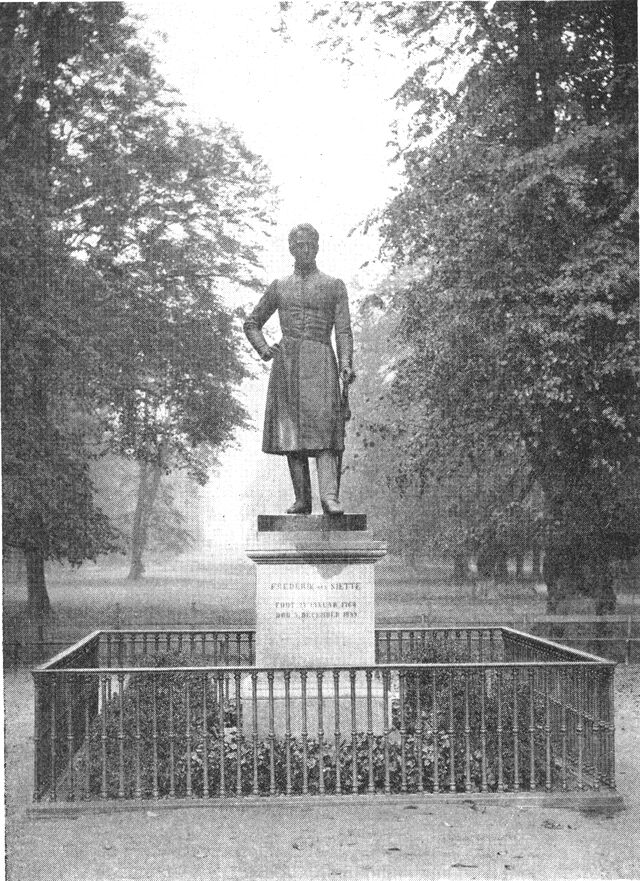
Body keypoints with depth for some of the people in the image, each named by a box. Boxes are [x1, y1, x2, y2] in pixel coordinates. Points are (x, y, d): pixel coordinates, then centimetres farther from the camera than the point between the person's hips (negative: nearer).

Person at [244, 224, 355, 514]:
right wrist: (263, 349, 5)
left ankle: (329, 496, -25)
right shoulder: (279, 287, 16)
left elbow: (344, 330, 5)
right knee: (291, 432, -2)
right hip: (286, 362, 2)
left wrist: (346, 364, -10)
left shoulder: (334, 286, 12)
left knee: (323, 426, -16)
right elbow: (252, 323, 24)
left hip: (320, 362, -2)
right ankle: (302, 499, 1)